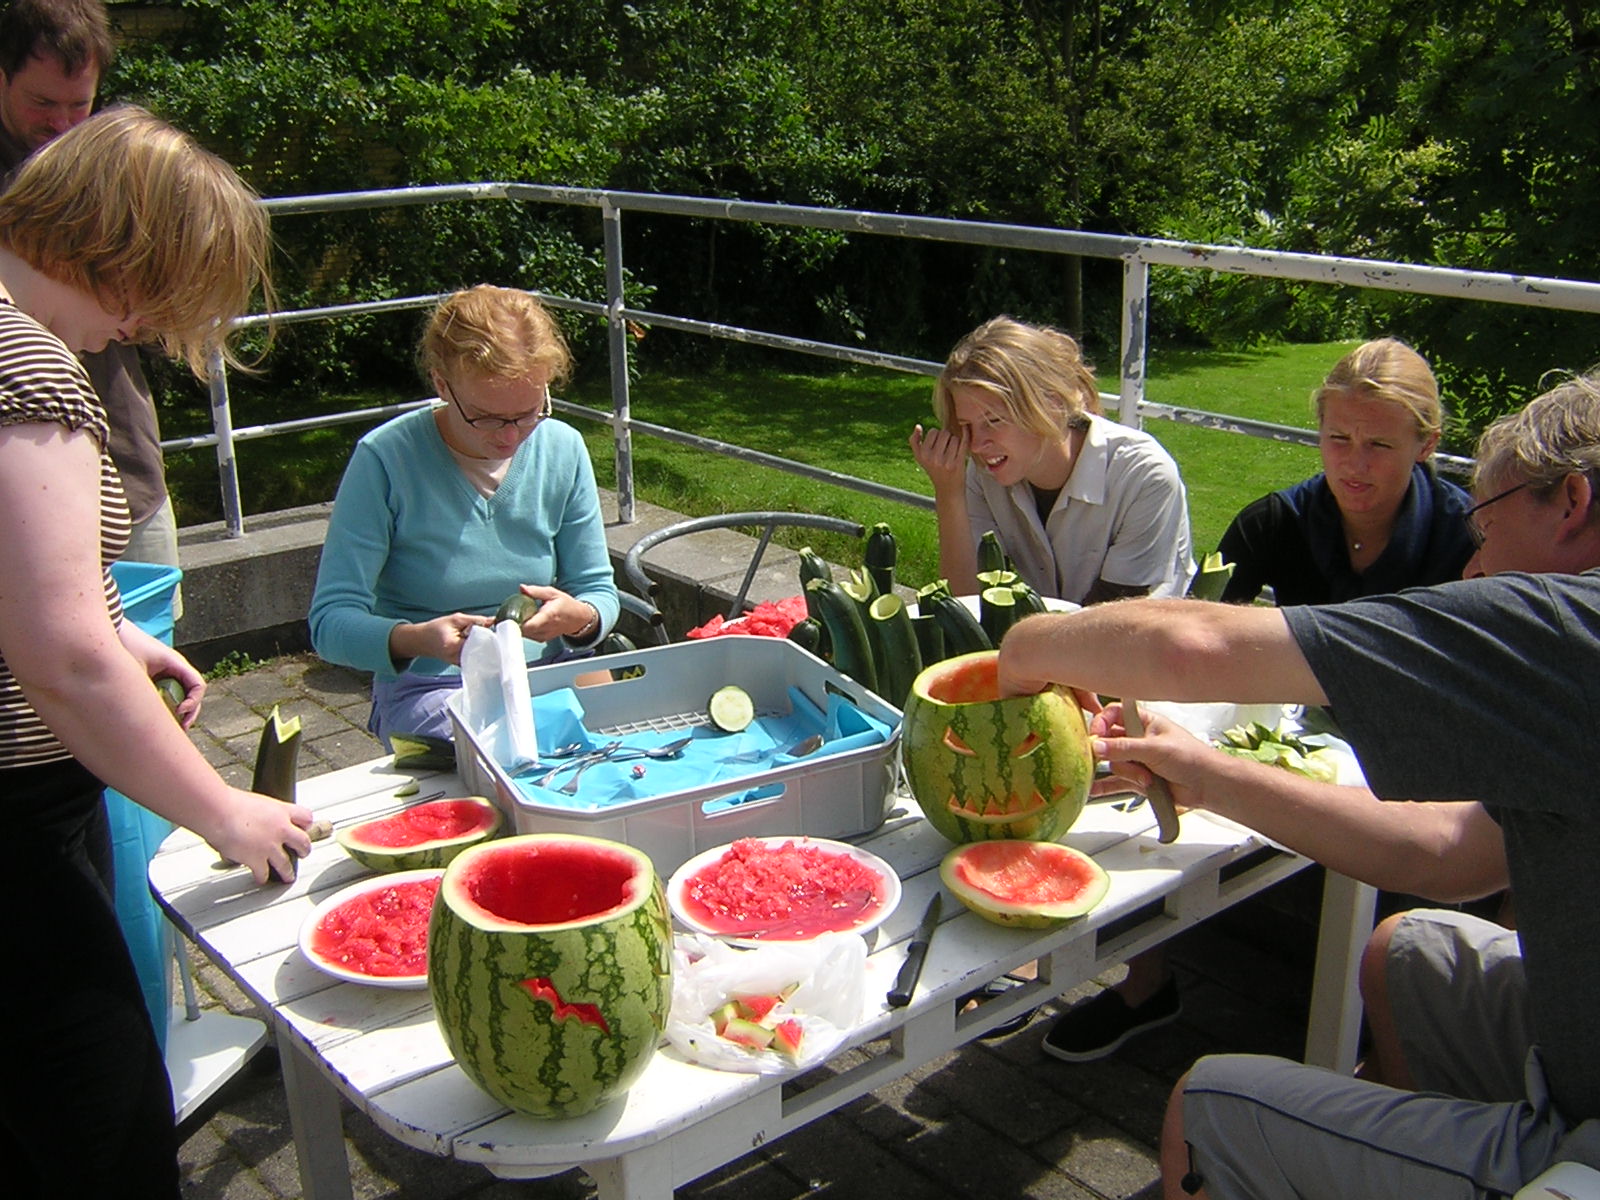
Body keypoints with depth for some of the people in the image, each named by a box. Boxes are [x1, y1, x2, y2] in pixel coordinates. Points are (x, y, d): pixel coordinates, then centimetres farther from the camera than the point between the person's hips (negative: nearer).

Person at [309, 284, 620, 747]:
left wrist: (577, 617, -18)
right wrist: (418, 639, -34)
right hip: (428, 688, -4)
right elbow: (330, 621, -13)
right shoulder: (386, 459, -12)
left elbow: (600, 592, 7)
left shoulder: (563, 449, 1)